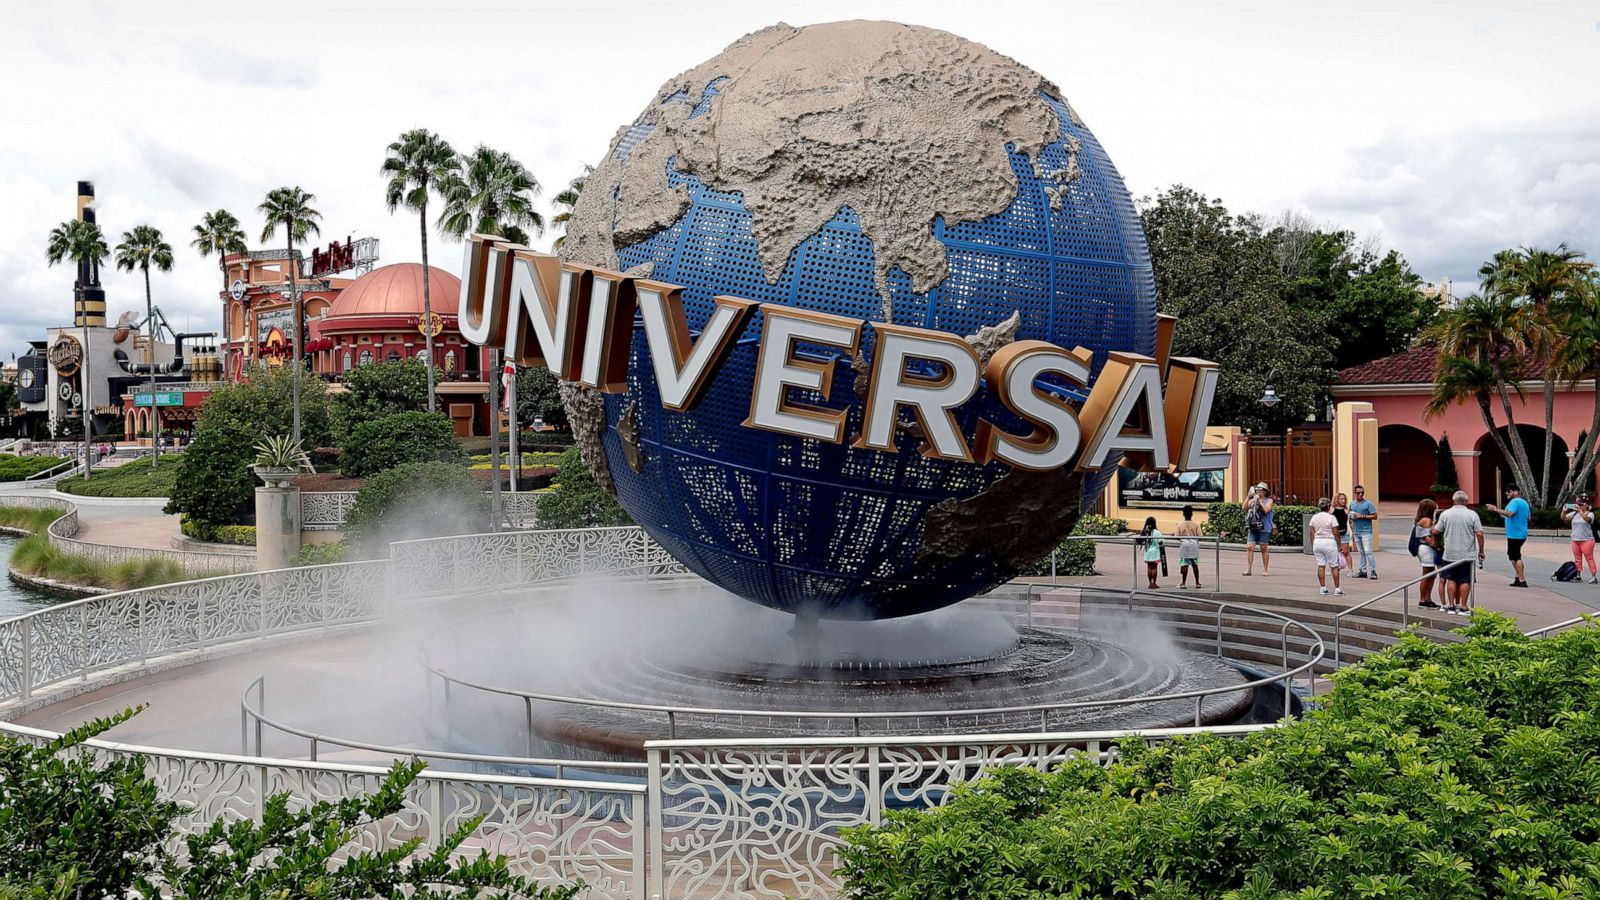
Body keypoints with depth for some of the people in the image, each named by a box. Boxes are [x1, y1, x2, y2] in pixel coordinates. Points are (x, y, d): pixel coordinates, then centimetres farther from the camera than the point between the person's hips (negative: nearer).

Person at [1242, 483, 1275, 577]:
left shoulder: (1269, 500, 1)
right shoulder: (1252, 500, 10)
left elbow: (1266, 510, -15)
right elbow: (1245, 507, -3)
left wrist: (1259, 500, -12)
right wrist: (1248, 497, -12)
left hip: (1264, 529, -3)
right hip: (1252, 528, 3)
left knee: (1263, 549, 3)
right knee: (1249, 548, -5)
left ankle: (1265, 570, 12)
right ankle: (1248, 569, -1)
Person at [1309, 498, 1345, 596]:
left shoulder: (1314, 517, 4)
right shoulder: (1331, 517, -10)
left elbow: (1312, 533, 6)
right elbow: (1336, 533, -10)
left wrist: (1312, 545, 13)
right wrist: (1339, 545, 0)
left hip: (1317, 542, 5)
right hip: (1329, 543, -5)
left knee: (1321, 565, 8)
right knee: (1334, 566, 3)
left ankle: (1323, 588, 7)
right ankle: (1337, 588, 5)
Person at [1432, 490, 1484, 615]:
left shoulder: (1445, 514, -1)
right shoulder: (1472, 515, -5)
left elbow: (1435, 531, 2)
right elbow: (1479, 534, -7)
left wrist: (1434, 524, 24)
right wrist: (1481, 552, 2)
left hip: (1449, 554, 2)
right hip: (1467, 555, -2)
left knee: (1451, 580, 10)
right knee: (1465, 581, 3)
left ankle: (1451, 606, 10)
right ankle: (1463, 607, 4)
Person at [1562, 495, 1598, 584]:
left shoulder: (1590, 514, -5)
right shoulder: (1574, 513, 9)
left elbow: (1586, 519, -27)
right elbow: (1563, 518, 6)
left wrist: (1579, 510, -35)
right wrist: (1564, 511, -11)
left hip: (1587, 540, -6)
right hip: (1575, 540, 6)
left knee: (1589, 559, -5)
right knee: (1577, 559, 10)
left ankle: (1594, 577, -5)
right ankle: (1578, 575, 17)